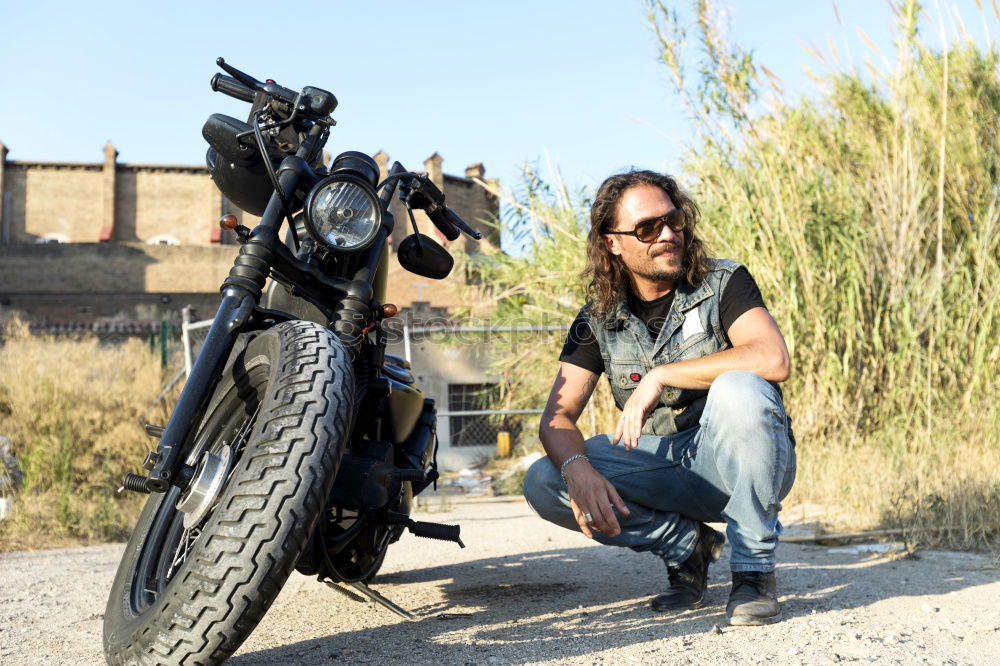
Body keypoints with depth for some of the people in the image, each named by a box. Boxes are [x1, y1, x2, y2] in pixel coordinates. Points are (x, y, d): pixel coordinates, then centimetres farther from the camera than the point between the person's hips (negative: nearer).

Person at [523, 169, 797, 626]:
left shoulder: (724, 283, -8)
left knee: (738, 390, -36)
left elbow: (773, 360, -26)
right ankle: (687, 545, 1)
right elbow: (557, 416, -6)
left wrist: (661, 375, -26)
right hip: (662, 465, 3)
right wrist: (577, 468, -29)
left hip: (738, 463, -3)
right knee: (544, 482, -18)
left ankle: (754, 570, -17)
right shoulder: (598, 319, 1)